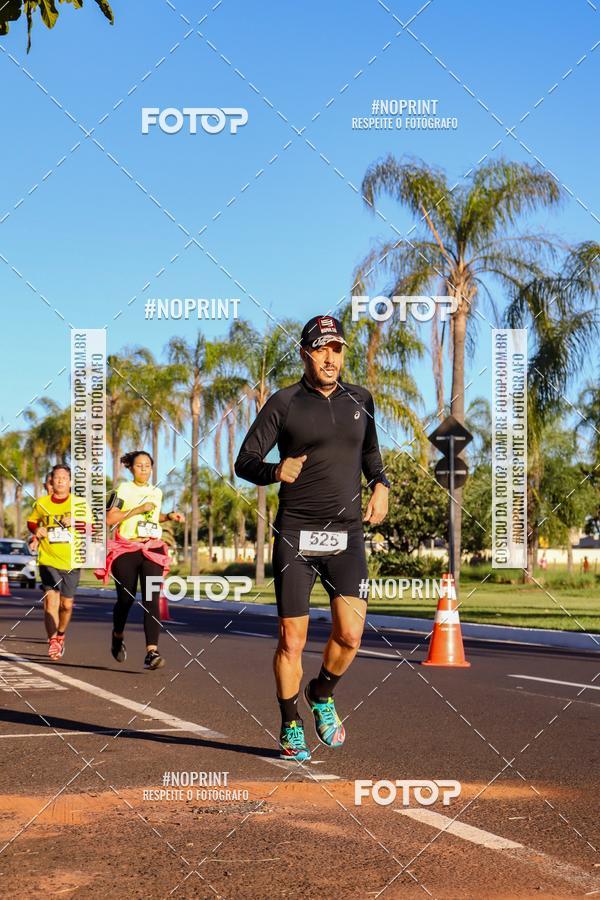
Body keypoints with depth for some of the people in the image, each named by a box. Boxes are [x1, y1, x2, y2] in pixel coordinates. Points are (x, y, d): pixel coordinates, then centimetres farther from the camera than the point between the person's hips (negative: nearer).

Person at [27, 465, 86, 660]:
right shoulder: (41, 503, 4)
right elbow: (31, 521, 20)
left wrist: (75, 523, -19)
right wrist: (36, 530, -1)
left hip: (71, 562, 0)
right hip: (48, 560, 0)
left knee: (66, 604, 8)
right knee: (51, 599, -16)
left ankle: (61, 635, 34)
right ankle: (52, 641, -13)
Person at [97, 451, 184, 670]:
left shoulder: (156, 492, 15)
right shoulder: (123, 490, -1)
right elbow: (109, 518, -11)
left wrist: (169, 516, 14)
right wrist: (138, 509, -15)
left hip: (153, 550, 3)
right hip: (126, 550, -3)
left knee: (151, 601, -12)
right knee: (126, 599, 4)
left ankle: (151, 652, -20)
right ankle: (117, 637, 35)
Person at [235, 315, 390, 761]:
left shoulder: (360, 400, 11)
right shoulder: (284, 403, 0)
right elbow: (245, 461, -1)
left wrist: (381, 485, 8)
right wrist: (275, 471, -22)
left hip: (346, 535, 2)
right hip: (295, 535, -2)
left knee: (350, 634, -10)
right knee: (292, 641, -1)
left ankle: (322, 694, 20)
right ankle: (291, 726, 19)